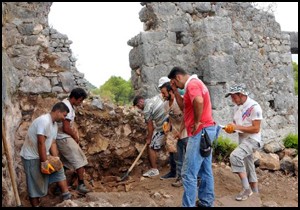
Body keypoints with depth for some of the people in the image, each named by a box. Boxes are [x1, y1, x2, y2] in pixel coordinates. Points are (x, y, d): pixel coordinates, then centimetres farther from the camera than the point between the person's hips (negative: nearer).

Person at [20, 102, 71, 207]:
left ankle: (67, 197, 19)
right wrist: (44, 162, -25)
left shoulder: (54, 124, 6)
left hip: (43, 155, 10)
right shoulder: (44, 121, -26)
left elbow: (52, 143, 7)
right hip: (31, 157, -10)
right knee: (35, 185, 0)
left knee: (59, 170, 12)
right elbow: (41, 143, -28)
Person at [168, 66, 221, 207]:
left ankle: (189, 205, -4)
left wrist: (197, 122, -22)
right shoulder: (195, 83, 19)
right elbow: (184, 107, 21)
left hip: (200, 131, -11)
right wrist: (175, 91, 14)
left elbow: (199, 101, -34)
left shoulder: (192, 84, -13)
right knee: (205, 170, 16)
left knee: (189, 173, -8)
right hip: (205, 131, 11)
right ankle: (206, 202, 25)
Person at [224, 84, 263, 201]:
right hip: (242, 139, 9)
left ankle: (246, 189, -19)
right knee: (248, 167, 16)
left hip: (252, 139, -9)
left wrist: (237, 127, -25)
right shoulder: (237, 107, 7)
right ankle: (254, 191, 31)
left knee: (235, 156, -28)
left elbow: (256, 129, -21)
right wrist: (231, 128, -6)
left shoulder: (254, 107, -17)